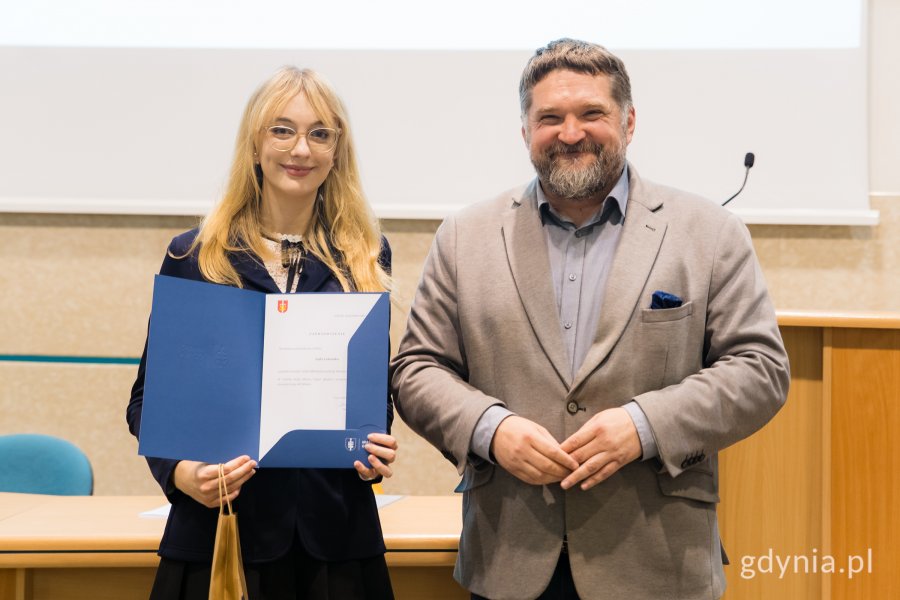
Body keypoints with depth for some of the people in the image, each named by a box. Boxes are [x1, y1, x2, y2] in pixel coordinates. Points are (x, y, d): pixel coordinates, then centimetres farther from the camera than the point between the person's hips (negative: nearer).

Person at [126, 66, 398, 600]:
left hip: (335, 532, 2)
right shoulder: (194, 256, 1)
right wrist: (180, 471, -15)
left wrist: (378, 444, -8)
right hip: (219, 528, -1)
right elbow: (150, 394, 3)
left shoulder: (366, 257, 6)